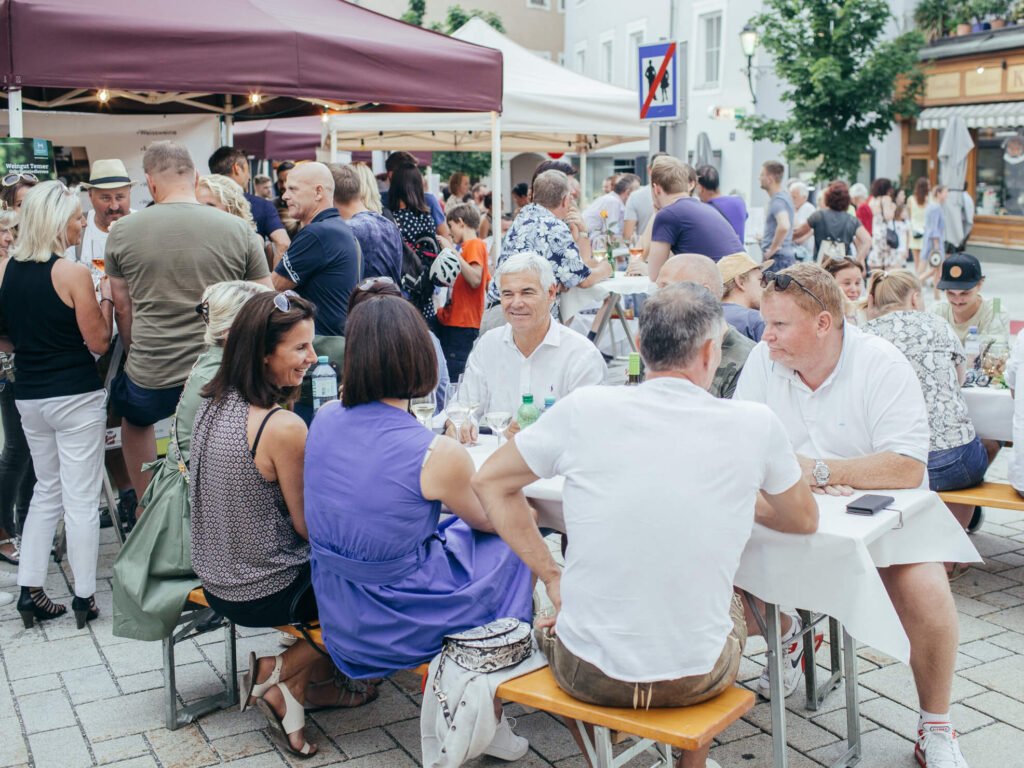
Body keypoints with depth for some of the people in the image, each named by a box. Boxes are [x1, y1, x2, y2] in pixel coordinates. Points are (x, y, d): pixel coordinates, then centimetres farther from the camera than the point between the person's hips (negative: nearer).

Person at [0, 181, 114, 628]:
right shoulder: (73, 273, -15)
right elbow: (99, 343, -12)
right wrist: (106, 297, 0)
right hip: (76, 397, -6)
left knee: (47, 490, 19)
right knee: (81, 498, 3)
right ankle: (84, 598, 12)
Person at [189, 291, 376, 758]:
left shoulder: (212, 404, -2)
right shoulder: (283, 427, -28)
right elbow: (308, 526, -18)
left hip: (215, 577, 8)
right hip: (263, 592, -8)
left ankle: (316, 685, 31)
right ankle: (278, 679, 16)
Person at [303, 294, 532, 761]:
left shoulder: (325, 420, -8)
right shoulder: (438, 455, -25)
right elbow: (492, 521, -4)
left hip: (338, 620, 6)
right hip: (398, 629, -6)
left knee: (451, 533, 24)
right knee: (512, 550, 16)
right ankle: (487, 714, 30)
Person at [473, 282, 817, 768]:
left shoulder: (585, 409, -9)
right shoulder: (754, 425, -8)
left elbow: (490, 481, 4)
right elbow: (804, 520, 10)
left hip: (589, 673, 0)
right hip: (695, 678, 1)